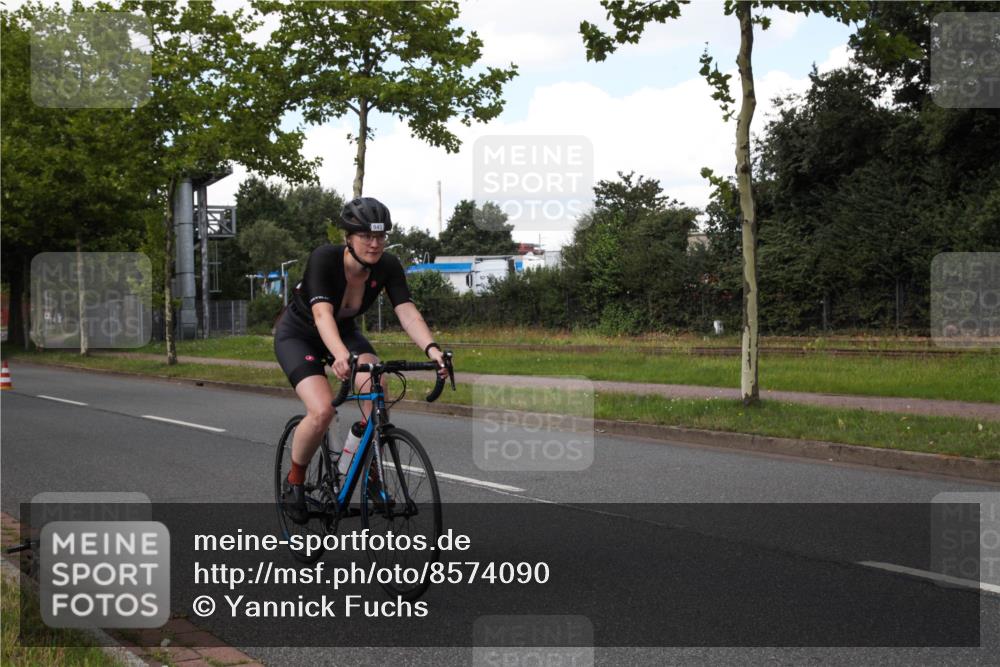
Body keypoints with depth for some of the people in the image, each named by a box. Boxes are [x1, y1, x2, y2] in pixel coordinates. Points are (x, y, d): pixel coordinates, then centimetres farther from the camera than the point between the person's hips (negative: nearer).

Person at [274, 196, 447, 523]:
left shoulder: (388, 267, -20)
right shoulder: (324, 259, -33)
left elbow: (408, 312, -30)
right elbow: (322, 313, -45)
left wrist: (431, 348, -48)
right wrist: (341, 355, -63)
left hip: (344, 332, 4)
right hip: (298, 335, -4)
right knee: (322, 410, -27)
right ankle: (295, 482, 1)